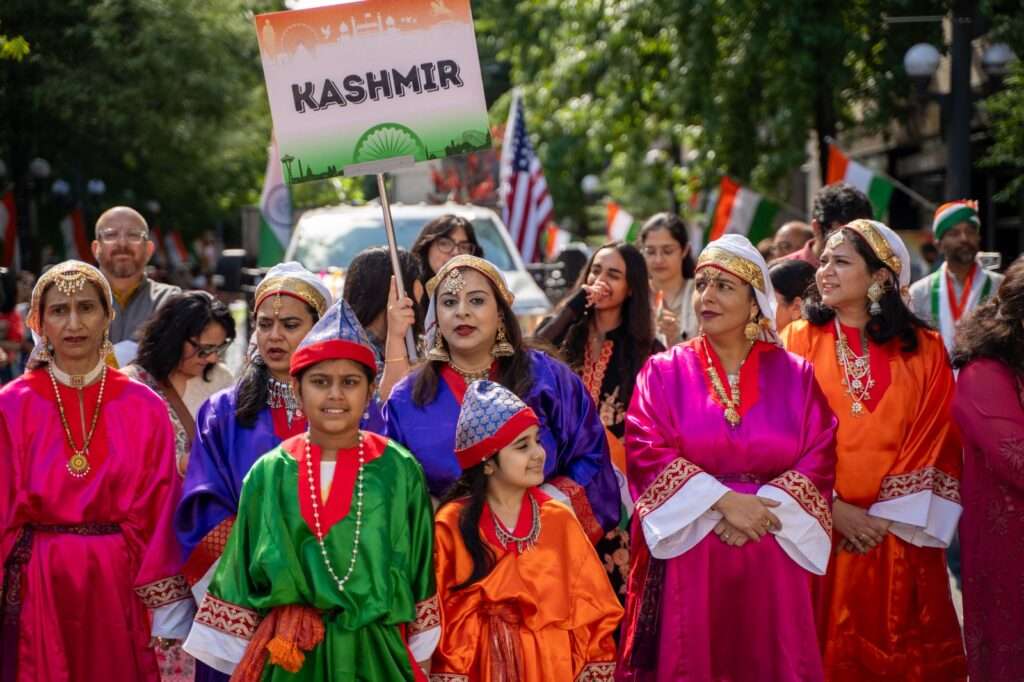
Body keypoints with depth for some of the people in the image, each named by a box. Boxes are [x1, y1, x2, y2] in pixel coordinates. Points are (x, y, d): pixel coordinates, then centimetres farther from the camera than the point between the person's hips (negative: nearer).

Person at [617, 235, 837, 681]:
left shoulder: (795, 376, 8)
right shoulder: (663, 372, 5)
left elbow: (820, 459, -1)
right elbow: (647, 453, -7)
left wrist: (761, 509, -15)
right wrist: (723, 501, -17)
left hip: (771, 559, 1)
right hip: (686, 554, -1)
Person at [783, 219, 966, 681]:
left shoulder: (924, 349, 3)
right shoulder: (800, 340, 2)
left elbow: (936, 442, -1)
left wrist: (887, 516, -8)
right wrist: (833, 508, -10)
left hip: (900, 536, 1)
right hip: (821, 529, 0)